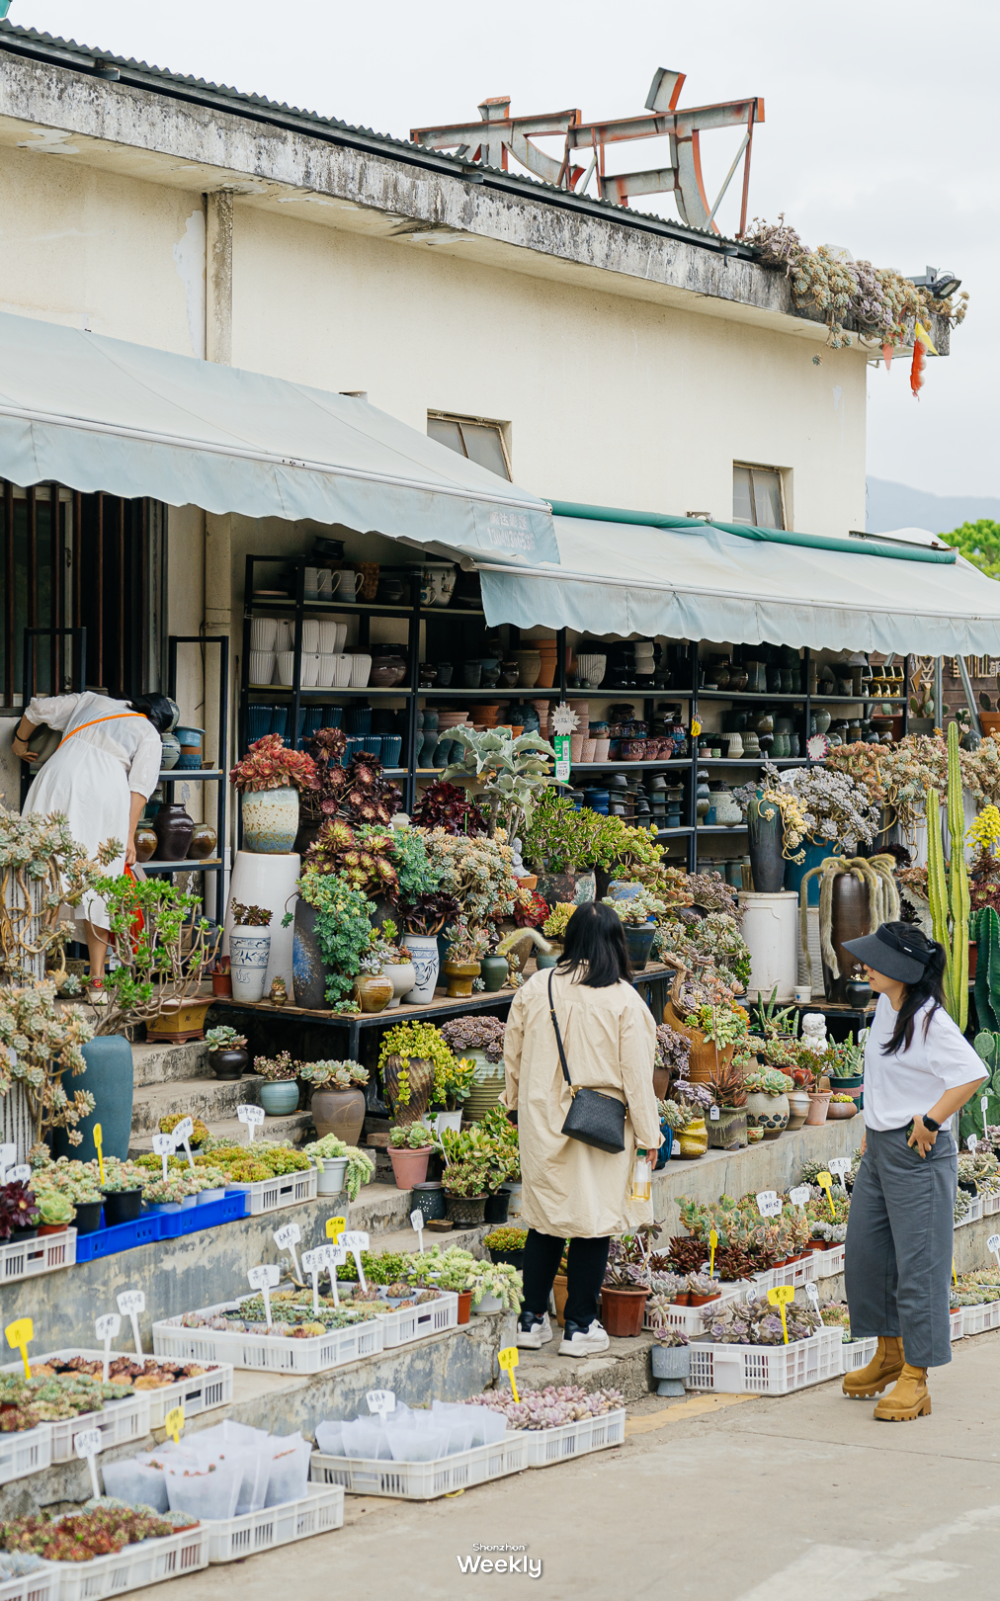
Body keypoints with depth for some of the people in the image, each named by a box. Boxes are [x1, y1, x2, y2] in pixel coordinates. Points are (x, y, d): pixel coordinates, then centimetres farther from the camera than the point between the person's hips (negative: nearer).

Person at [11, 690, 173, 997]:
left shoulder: (93, 701, 28)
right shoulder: (150, 736, 17)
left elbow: (40, 707, 29)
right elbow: (140, 787, 4)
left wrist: (21, 741, 45)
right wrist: (129, 837, 1)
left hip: (60, 778, 2)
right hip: (107, 792, -2)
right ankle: (97, 980, 1)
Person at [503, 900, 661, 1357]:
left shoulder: (534, 988, -2)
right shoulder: (622, 1000, -11)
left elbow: (513, 1054, 10)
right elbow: (636, 1073, -7)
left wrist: (518, 1104, 26)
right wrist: (647, 1134, 1)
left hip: (542, 1120, 4)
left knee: (545, 1218, 14)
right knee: (594, 1220, 6)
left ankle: (532, 1319, 18)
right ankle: (579, 1326, 10)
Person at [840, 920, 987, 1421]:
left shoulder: (929, 1021, -20)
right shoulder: (886, 1006, 7)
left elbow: (972, 1074, -28)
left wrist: (930, 1121, -22)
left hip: (917, 1155, -9)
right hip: (879, 1149, 9)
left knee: (917, 1263, -2)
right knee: (865, 1253, 15)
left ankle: (915, 1379, 6)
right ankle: (889, 1352, 32)